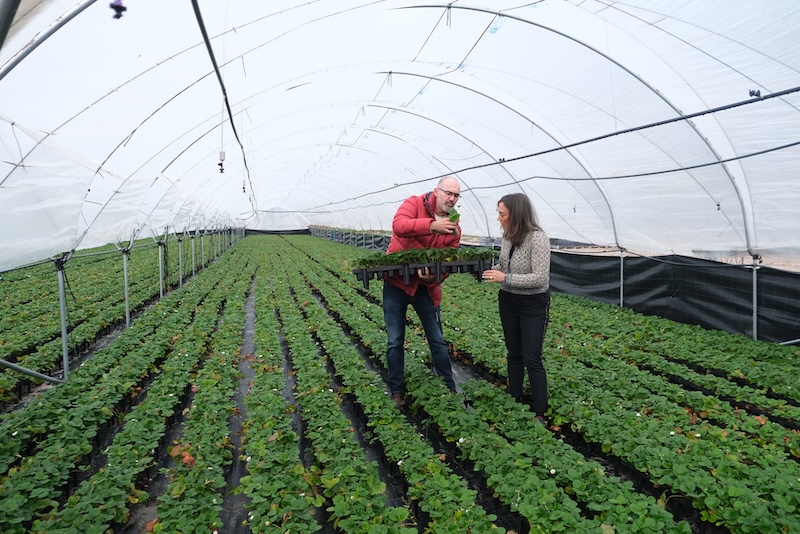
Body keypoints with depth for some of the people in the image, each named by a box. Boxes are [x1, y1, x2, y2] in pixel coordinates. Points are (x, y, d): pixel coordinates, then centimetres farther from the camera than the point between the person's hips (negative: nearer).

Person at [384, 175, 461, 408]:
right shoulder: (414, 203, -7)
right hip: (396, 283, -3)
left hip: (425, 287, 3)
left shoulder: (453, 228, 2)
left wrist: (434, 277, -25)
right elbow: (398, 225, -28)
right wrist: (432, 225, -38)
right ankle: (397, 391, 22)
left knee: (437, 341, 11)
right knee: (395, 341, 6)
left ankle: (449, 389, 25)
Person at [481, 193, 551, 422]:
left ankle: (540, 414, 14)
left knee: (532, 359, -1)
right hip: (508, 301, 7)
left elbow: (540, 278, -26)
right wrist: (490, 269, -5)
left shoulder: (538, 238, -23)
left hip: (533, 305, -7)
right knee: (514, 354, 16)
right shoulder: (507, 236, -2)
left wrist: (505, 278, -28)